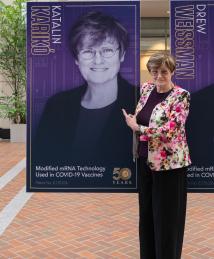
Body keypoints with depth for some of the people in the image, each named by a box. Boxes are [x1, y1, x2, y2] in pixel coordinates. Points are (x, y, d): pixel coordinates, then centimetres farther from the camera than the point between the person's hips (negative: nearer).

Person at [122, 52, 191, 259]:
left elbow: (169, 130, -23)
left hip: (169, 162, -6)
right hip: (145, 160, 7)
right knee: (146, 211, 16)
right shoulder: (146, 89, 5)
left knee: (167, 215, 4)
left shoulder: (181, 96, -14)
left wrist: (136, 128, -17)